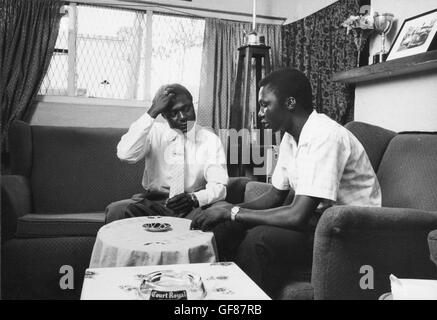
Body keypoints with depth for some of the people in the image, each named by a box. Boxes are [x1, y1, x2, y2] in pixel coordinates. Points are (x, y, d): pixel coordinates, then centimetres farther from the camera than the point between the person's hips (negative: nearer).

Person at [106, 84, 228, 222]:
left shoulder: (210, 140, 2)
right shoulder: (154, 132, 4)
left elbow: (218, 187, -6)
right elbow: (125, 154, -15)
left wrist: (194, 198, -29)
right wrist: (152, 112, -17)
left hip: (192, 207, -1)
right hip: (154, 202, 1)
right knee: (116, 210, -28)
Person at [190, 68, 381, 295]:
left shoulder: (323, 136, -24)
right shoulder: (291, 136, 6)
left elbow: (297, 216, -29)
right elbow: (275, 196, 11)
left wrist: (232, 211, -20)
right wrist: (226, 211, -5)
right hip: (318, 217, 9)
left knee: (258, 240, -29)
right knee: (225, 228, -4)